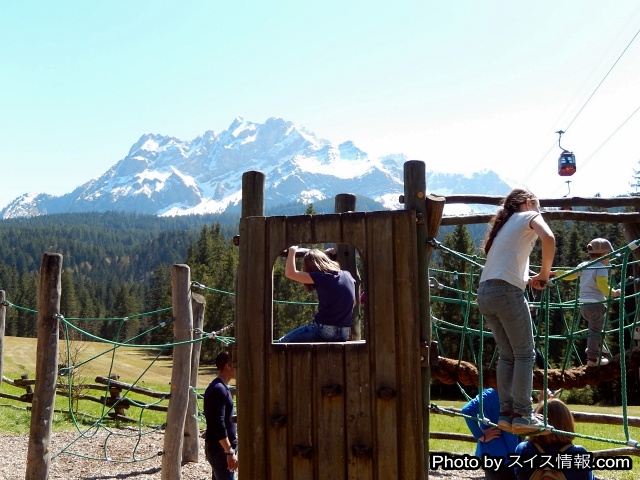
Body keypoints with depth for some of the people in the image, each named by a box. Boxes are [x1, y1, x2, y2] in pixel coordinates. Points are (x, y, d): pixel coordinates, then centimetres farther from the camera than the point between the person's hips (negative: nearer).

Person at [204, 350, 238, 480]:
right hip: (219, 449, -10)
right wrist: (230, 452, -22)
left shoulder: (220, 387, 12)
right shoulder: (219, 389, -20)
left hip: (219, 447, 10)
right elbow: (218, 425, -24)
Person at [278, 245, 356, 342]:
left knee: (283, 343, 8)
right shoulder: (347, 275, 6)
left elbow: (290, 273, -9)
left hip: (324, 330, -7)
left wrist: (292, 251, 4)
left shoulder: (320, 277, -11)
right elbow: (353, 303, 16)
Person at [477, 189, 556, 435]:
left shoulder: (505, 224, 29)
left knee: (507, 355, 13)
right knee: (525, 354, 1)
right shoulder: (529, 216, 8)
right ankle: (523, 415, 0)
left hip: (484, 293, 7)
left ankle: (506, 413, 10)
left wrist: (529, 280, 19)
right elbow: (548, 238, -15)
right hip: (506, 291, -7)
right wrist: (544, 274, -4)